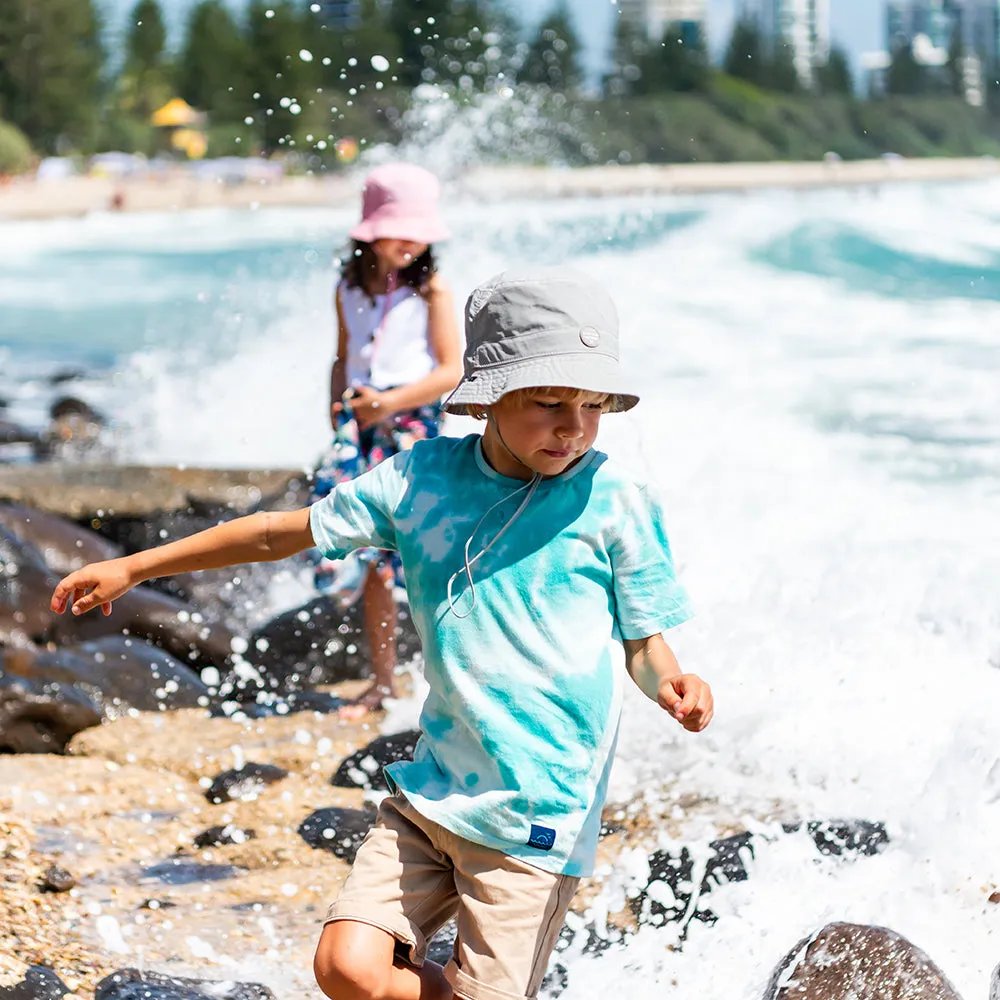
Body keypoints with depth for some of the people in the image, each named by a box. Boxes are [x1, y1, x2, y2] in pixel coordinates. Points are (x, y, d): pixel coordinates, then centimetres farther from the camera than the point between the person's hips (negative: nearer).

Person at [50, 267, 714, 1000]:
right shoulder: (422, 478, 2)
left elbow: (645, 642, 0)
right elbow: (283, 533, 12)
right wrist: (132, 568, 16)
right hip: (433, 787, 4)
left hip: (539, 810, -4)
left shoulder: (617, 503, -7)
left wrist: (672, 685, -25)